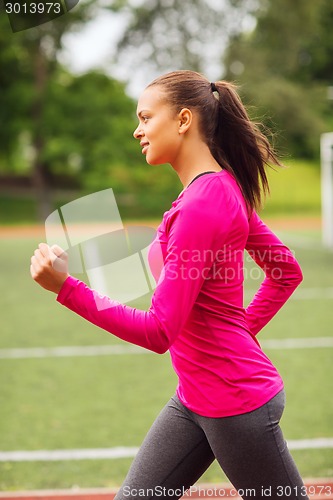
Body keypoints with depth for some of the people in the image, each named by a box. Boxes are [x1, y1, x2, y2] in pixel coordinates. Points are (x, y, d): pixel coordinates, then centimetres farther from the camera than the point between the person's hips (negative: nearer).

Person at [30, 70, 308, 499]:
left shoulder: (200, 207, -22)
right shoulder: (225, 190, 7)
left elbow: (158, 332, -24)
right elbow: (287, 271, 17)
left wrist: (65, 287, -26)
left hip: (235, 401, -10)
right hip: (194, 398, 10)